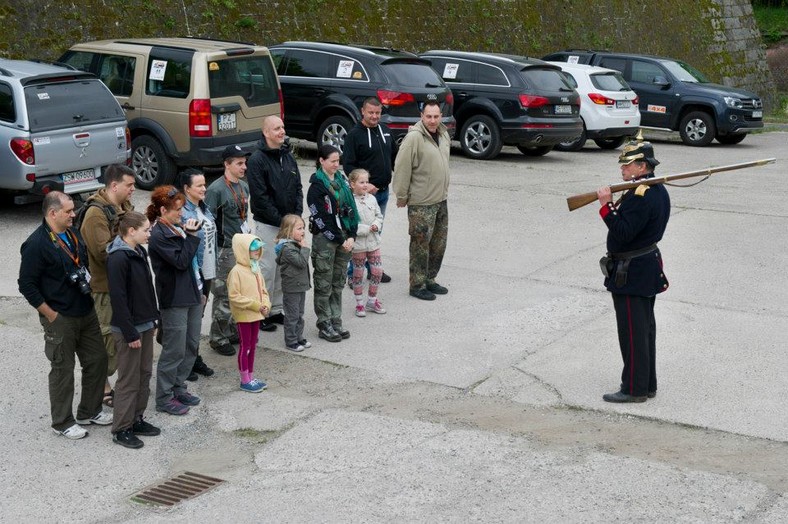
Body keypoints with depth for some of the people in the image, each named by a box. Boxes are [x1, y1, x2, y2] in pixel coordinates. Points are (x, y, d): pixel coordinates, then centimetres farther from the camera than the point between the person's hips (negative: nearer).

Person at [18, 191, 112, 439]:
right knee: (63, 370, 3)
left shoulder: (73, 234, 6)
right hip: (60, 319, -8)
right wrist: (50, 315, -15)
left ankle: (90, 411, 31)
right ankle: (62, 422, 18)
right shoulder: (37, 244, -19)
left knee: (97, 359, 14)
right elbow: (26, 285, -17)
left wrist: (90, 294, 12)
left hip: (87, 312, 8)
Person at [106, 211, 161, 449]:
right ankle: (121, 429, 10)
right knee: (129, 379, 0)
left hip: (145, 325, 9)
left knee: (144, 374, 16)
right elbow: (118, 299, -22)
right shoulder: (118, 258, -20)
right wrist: (130, 333, -20)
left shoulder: (139, 252, 8)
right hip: (129, 328, -9)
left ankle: (136, 419, 28)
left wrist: (153, 318, 16)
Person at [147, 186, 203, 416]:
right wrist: (191, 236, -16)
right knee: (174, 350, -2)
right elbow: (181, 261, -22)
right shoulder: (158, 236, -16)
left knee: (191, 345, 15)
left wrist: (200, 290, 19)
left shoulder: (177, 229, 11)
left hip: (191, 296, 9)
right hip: (174, 300, -9)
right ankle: (164, 398, 9)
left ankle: (179, 388, 28)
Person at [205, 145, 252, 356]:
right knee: (224, 295, -3)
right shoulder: (216, 189, -15)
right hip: (225, 250, -8)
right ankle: (218, 338, 8)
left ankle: (234, 331, 29)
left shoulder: (243, 186, 11)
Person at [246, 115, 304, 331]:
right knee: (267, 269, -2)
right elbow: (260, 196, -16)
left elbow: (298, 188, 13)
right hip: (267, 224, -7)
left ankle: (276, 310, 23)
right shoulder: (257, 159, -12)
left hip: (289, 223, 7)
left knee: (283, 268, 12)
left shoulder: (287, 156, 10)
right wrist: (280, 220, -16)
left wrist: (297, 215, -1)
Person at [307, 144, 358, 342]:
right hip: (325, 239, -6)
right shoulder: (317, 186, -10)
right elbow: (322, 218, -14)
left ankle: (336, 322, 18)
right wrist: (340, 240, -13)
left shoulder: (341, 180, 10)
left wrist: (351, 236, -3)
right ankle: (324, 326, 8)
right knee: (324, 285, 1)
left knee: (338, 283, 11)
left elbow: (351, 210, 9)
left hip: (344, 238, 6)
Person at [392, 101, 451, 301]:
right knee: (421, 245, 0)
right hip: (421, 203, -8)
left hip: (441, 200, 8)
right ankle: (417, 285, 10)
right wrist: (402, 196, -14)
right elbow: (401, 168, -18)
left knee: (439, 244, 16)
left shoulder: (443, 135, 8)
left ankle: (429, 279, 30)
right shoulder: (414, 137, -18)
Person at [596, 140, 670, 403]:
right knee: (645, 328, 16)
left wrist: (607, 206, -26)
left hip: (630, 273, -11)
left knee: (632, 332, -3)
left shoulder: (639, 196, -22)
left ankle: (634, 388, 4)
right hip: (649, 266, 11)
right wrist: (617, 206, 5)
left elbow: (623, 233, -28)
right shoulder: (659, 191, 10)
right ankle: (648, 384, 24)